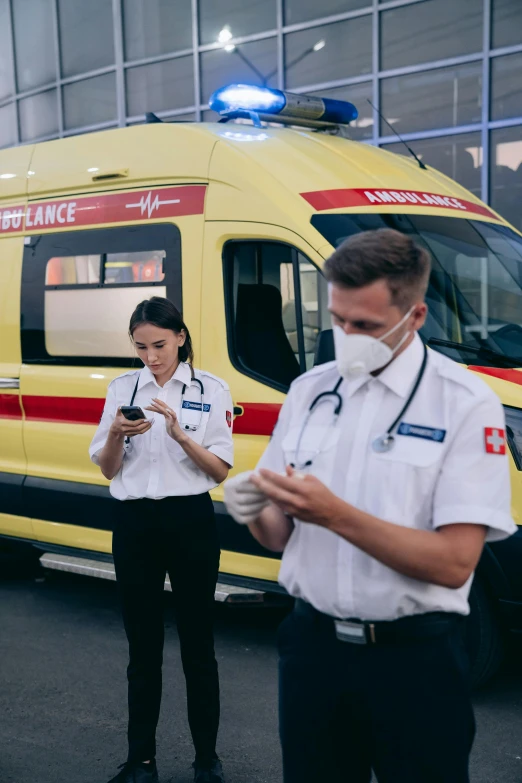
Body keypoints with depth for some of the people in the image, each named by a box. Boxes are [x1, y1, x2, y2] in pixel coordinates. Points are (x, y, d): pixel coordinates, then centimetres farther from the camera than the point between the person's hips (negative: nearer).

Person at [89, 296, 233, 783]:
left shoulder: (210, 390, -3)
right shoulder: (122, 388, 5)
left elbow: (220, 471, -4)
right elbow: (107, 470, 6)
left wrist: (179, 434, -19)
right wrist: (117, 434, -14)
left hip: (191, 521, -2)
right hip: (134, 523, 2)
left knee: (198, 645, 7)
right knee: (142, 647, 10)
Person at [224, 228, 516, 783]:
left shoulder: (464, 404, -11)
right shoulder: (308, 391, 5)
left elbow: (454, 562, -17)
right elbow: (281, 537, 9)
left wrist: (335, 514, -25)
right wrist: (255, 514, -13)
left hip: (415, 659, -4)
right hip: (311, 647, 4)